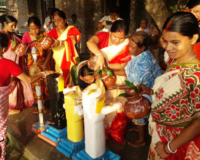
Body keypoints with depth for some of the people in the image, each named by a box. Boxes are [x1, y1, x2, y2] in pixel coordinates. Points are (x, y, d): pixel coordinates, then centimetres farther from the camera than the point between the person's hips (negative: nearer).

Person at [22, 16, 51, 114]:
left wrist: (45, 64, -15)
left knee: (44, 82, 3)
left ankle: (43, 104, 21)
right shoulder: (26, 35, -7)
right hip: (32, 62, 1)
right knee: (34, 83, 5)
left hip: (44, 62, 0)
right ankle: (37, 104, 21)